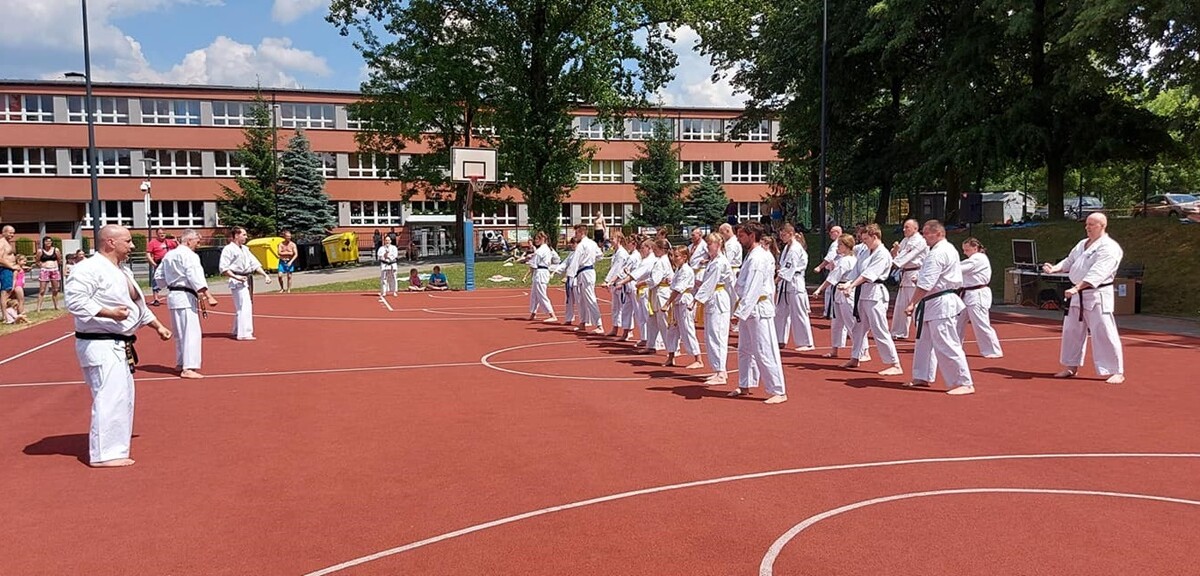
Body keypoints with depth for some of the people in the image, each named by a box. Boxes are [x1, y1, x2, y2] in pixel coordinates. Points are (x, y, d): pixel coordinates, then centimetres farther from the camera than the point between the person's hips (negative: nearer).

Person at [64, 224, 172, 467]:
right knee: (110, 397, -12)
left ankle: (114, 449, 28)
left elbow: (137, 304, 26)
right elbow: (74, 301, -24)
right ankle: (103, 454, -5)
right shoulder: (89, 269, -15)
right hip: (100, 345, -11)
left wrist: (158, 326, 24)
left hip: (119, 345, 11)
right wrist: (110, 313, -24)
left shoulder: (122, 271, 17)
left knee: (123, 397, 16)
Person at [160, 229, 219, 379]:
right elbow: (196, 277, -21)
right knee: (192, 332, -10)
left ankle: (180, 363, 31)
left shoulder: (169, 255, 14)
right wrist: (208, 297, -23)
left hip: (172, 295, 10)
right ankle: (188, 368, -15)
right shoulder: (189, 256, -13)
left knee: (180, 332, 20)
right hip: (185, 297, -10)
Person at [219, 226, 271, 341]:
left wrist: (265, 275, 4)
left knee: (241, 307, 18)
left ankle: (237, 331, 31)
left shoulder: (245, 249, 14)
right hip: (237, 282, -9)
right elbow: (223, 268, -15)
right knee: (244, 306, -14)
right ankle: (244, 333, -11)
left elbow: (254, 263, 15)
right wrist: (236, 277, -23)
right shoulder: (229, 249, -11)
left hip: (246, 281, 9)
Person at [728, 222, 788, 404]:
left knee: (764, 352, -9)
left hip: (759, 310, -11)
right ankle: (745, 386, 31)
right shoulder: (752, 255, 14)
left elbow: (753, 290, -24)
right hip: (749, 310, 11)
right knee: (744, 349, 18)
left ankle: (779, 392, -3)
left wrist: (739, 313, -25)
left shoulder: (759, 258, -18)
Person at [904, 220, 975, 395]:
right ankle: (922, 377, 27)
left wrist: (912, 304, -23)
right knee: (924, 341, 18)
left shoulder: (938, 253, -18)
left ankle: (964, 383, -7)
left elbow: (926, 284, -23)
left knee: (946, 345, -10)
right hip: (935, 304, 11)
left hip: (940, 305, -11)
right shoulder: (948, 249, 17)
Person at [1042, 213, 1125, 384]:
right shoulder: (1082, 244, 14)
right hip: (1078, 295, 9)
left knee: (1104, 333, -9)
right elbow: (1069, 262, 18)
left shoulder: (1109, 247, -14)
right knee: (1071, 331, 15)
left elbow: (1097, 273, -25)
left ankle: (1117, 372, 1)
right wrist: (1054, 268, -3)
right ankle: (1071, 367, 29)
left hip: (1097, 296, -9)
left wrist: (1076, 288, -32)